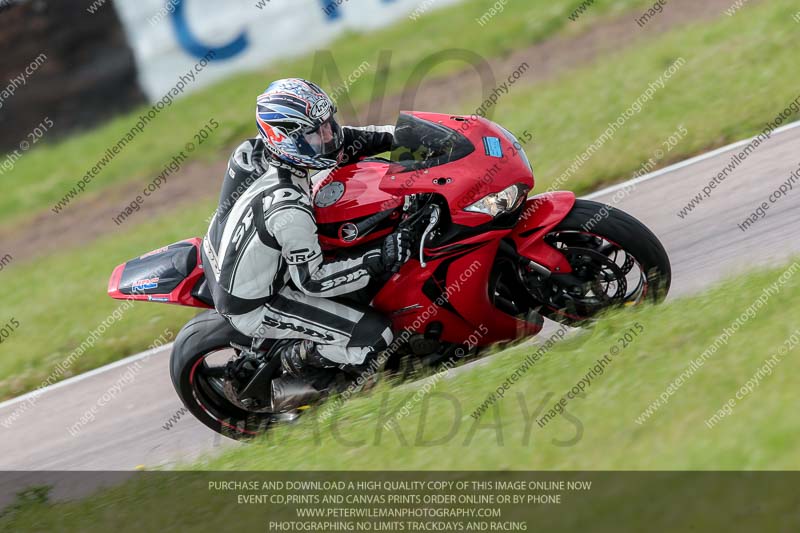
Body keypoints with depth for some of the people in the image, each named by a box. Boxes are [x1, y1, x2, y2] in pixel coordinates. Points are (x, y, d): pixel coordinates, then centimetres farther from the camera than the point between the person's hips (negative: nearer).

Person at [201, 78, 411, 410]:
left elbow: (335, 141, 3)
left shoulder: (253, 150, -12)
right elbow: (311, 280, -25)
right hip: (253, 307, -8)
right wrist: (380, 261, -29)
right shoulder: (288, 209, -34)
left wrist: (392, 135, -2)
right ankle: (289, 367, 4)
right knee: (374, 337, -13)